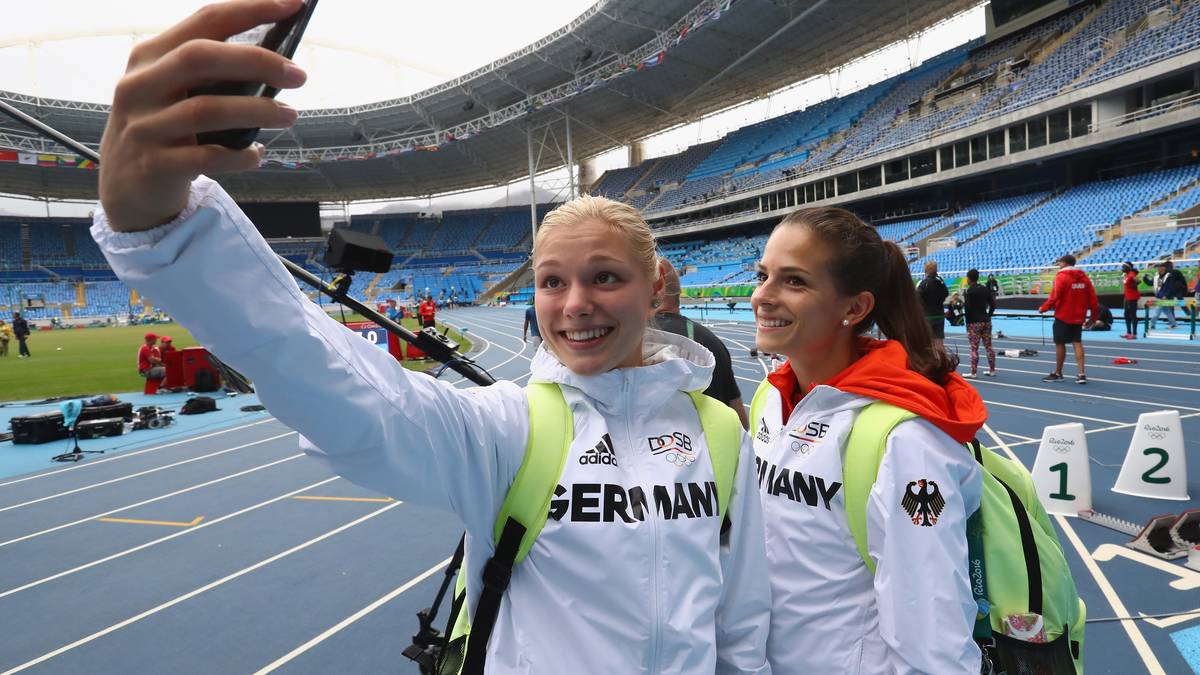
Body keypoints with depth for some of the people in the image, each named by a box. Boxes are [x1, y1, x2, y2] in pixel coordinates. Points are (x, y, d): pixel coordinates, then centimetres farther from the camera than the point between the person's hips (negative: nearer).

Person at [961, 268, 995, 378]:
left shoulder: (969, 291, -11)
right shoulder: (986, 289, 8)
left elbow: (967, 307, -16)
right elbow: (993, 304, 9)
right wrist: (988, 315, 17)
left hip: (974, 322, -6)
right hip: (986, 321, 6)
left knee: (974, 348, -3)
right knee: (988, 346, 12)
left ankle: (973, 372, -1)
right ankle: (992, 370, 18)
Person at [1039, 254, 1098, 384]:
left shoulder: (1061, 277, -11)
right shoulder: (1084, 277, 7)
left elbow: (1054, 297, -18)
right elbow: (1092, 297, 6)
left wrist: (1043, 308, -6)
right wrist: (1094, 314, 13)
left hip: (1063, 316, -6)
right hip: (1078, 317, 6)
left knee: (1060, 344, 4)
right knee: (1077, 343, 8)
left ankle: (1058, 374, 14)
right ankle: (1081, 374, 0)